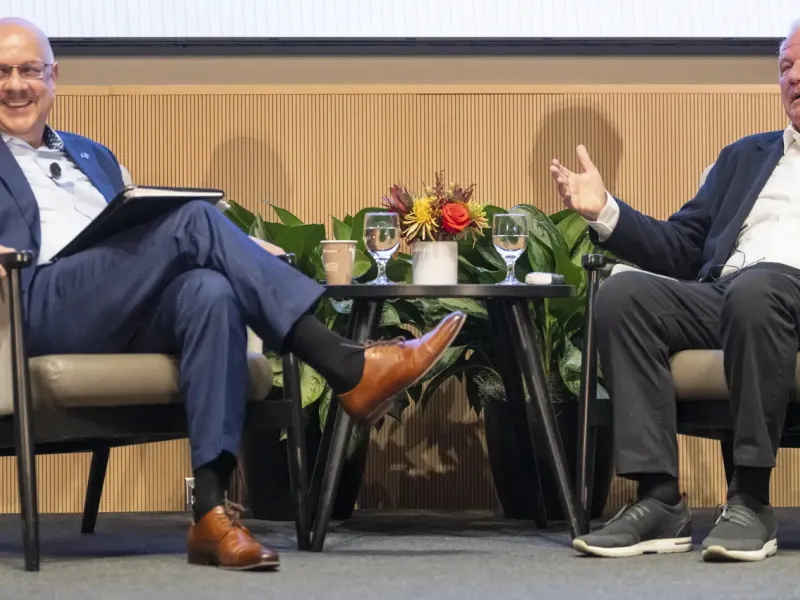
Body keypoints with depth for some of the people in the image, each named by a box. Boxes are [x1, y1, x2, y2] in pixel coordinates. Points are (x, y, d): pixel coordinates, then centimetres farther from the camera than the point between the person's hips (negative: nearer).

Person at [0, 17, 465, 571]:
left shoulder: (93, 157, 34)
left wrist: (235, 249, 10)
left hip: (130, 314, 5)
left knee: (210, 291, -31)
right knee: (196, 218, -24)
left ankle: (211, 510, -39)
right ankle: (347, 370, -30)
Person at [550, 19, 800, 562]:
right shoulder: (744, 157, 33)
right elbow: (679, 249, 24)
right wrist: (604, 211, 10)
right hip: (719, 294, 5)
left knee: (753, 290, -39)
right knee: (623, 292, -25)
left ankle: (751, 500, -32)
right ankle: (659, 501, -29)